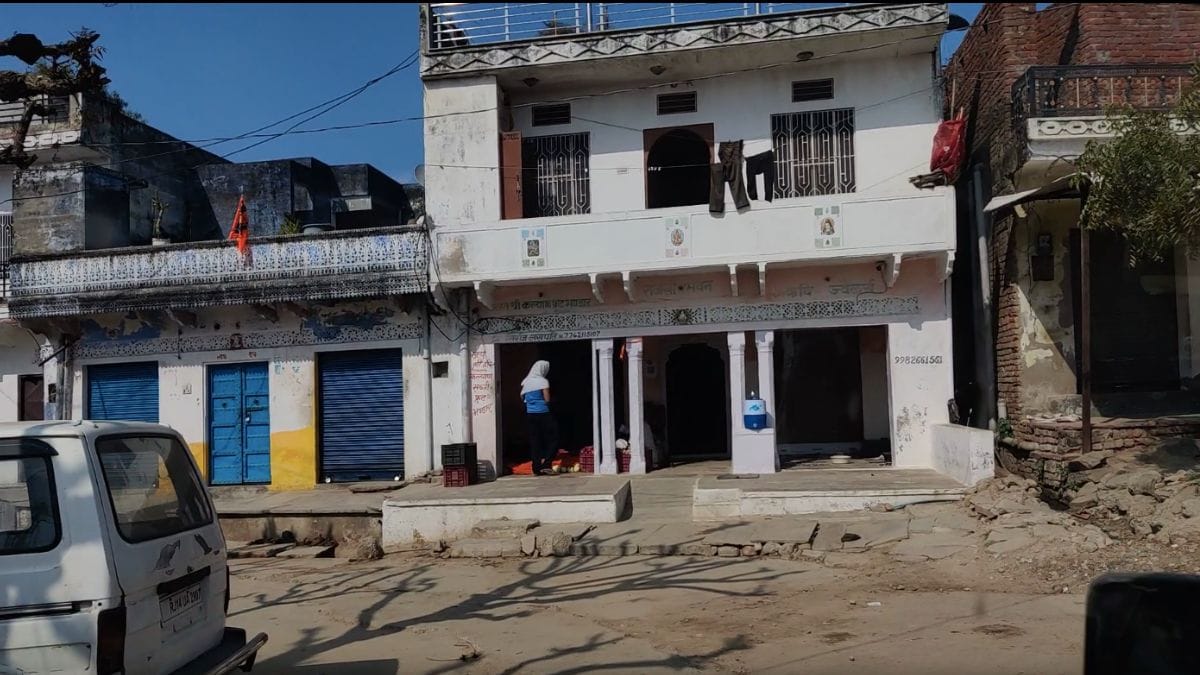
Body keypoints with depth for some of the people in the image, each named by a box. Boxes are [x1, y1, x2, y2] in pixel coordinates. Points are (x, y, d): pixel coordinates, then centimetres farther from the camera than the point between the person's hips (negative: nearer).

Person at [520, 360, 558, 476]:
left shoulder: (526, 382, 7)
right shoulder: (543, 381, -10)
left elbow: (522, 397, 12)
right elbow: (547, 399, -12)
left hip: (530, 413, 6)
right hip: (542, 413, -6)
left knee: (534, 440, 9)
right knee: (553, 438, 4)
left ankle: (537, 467, 8)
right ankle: (546, 463, -8)